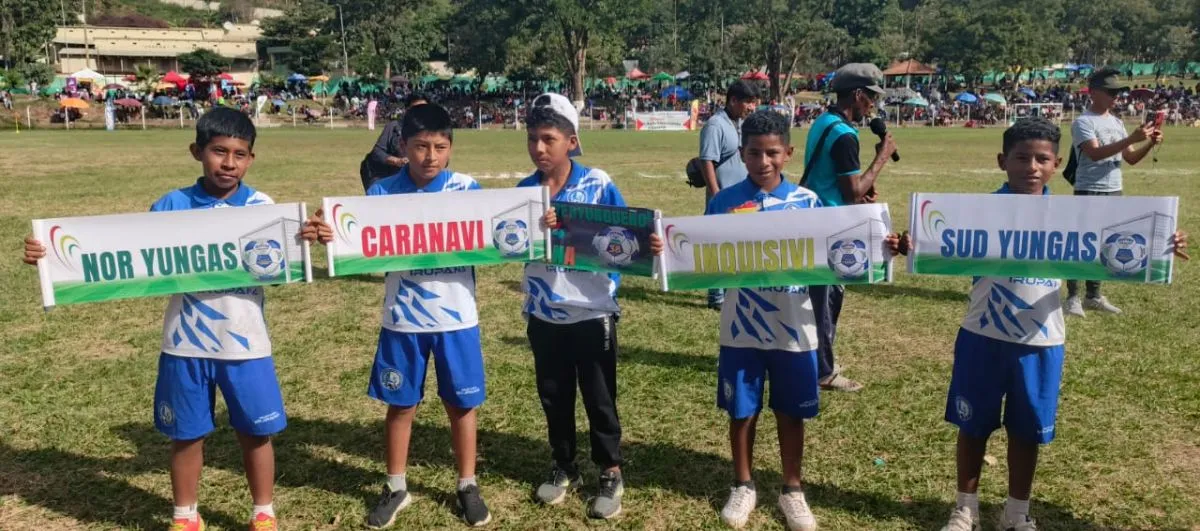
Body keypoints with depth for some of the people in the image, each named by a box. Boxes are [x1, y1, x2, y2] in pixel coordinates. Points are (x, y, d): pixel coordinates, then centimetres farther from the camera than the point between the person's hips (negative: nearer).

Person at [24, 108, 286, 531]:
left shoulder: (263, 208, -5)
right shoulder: (170, 207, -3)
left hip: (245, 344, -1)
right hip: (185, 345, 1)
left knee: (256, 432, 10)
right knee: (186, 433, 15)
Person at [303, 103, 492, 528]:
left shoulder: (467, 189, -5)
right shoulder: (382, 193, -3)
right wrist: (326, 235, -24)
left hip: (456, 318, -1)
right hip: (402, 320, 1)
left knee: (461, 403, 11)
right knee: (400, 405, 13)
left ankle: (468, 486, 28)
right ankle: (396, 488, 31)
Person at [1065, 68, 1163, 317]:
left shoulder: (1117, 122, 13)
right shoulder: (1083, 122, -10)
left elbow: (1130, 158, 12)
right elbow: (1095, 153, -25)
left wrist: (1150, 144, -6)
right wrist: (1131, 138, -30)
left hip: (1114, 193, 8)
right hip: (1089, 193, -8)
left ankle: (1093, 296, 21)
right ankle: (1073, 297, 2)